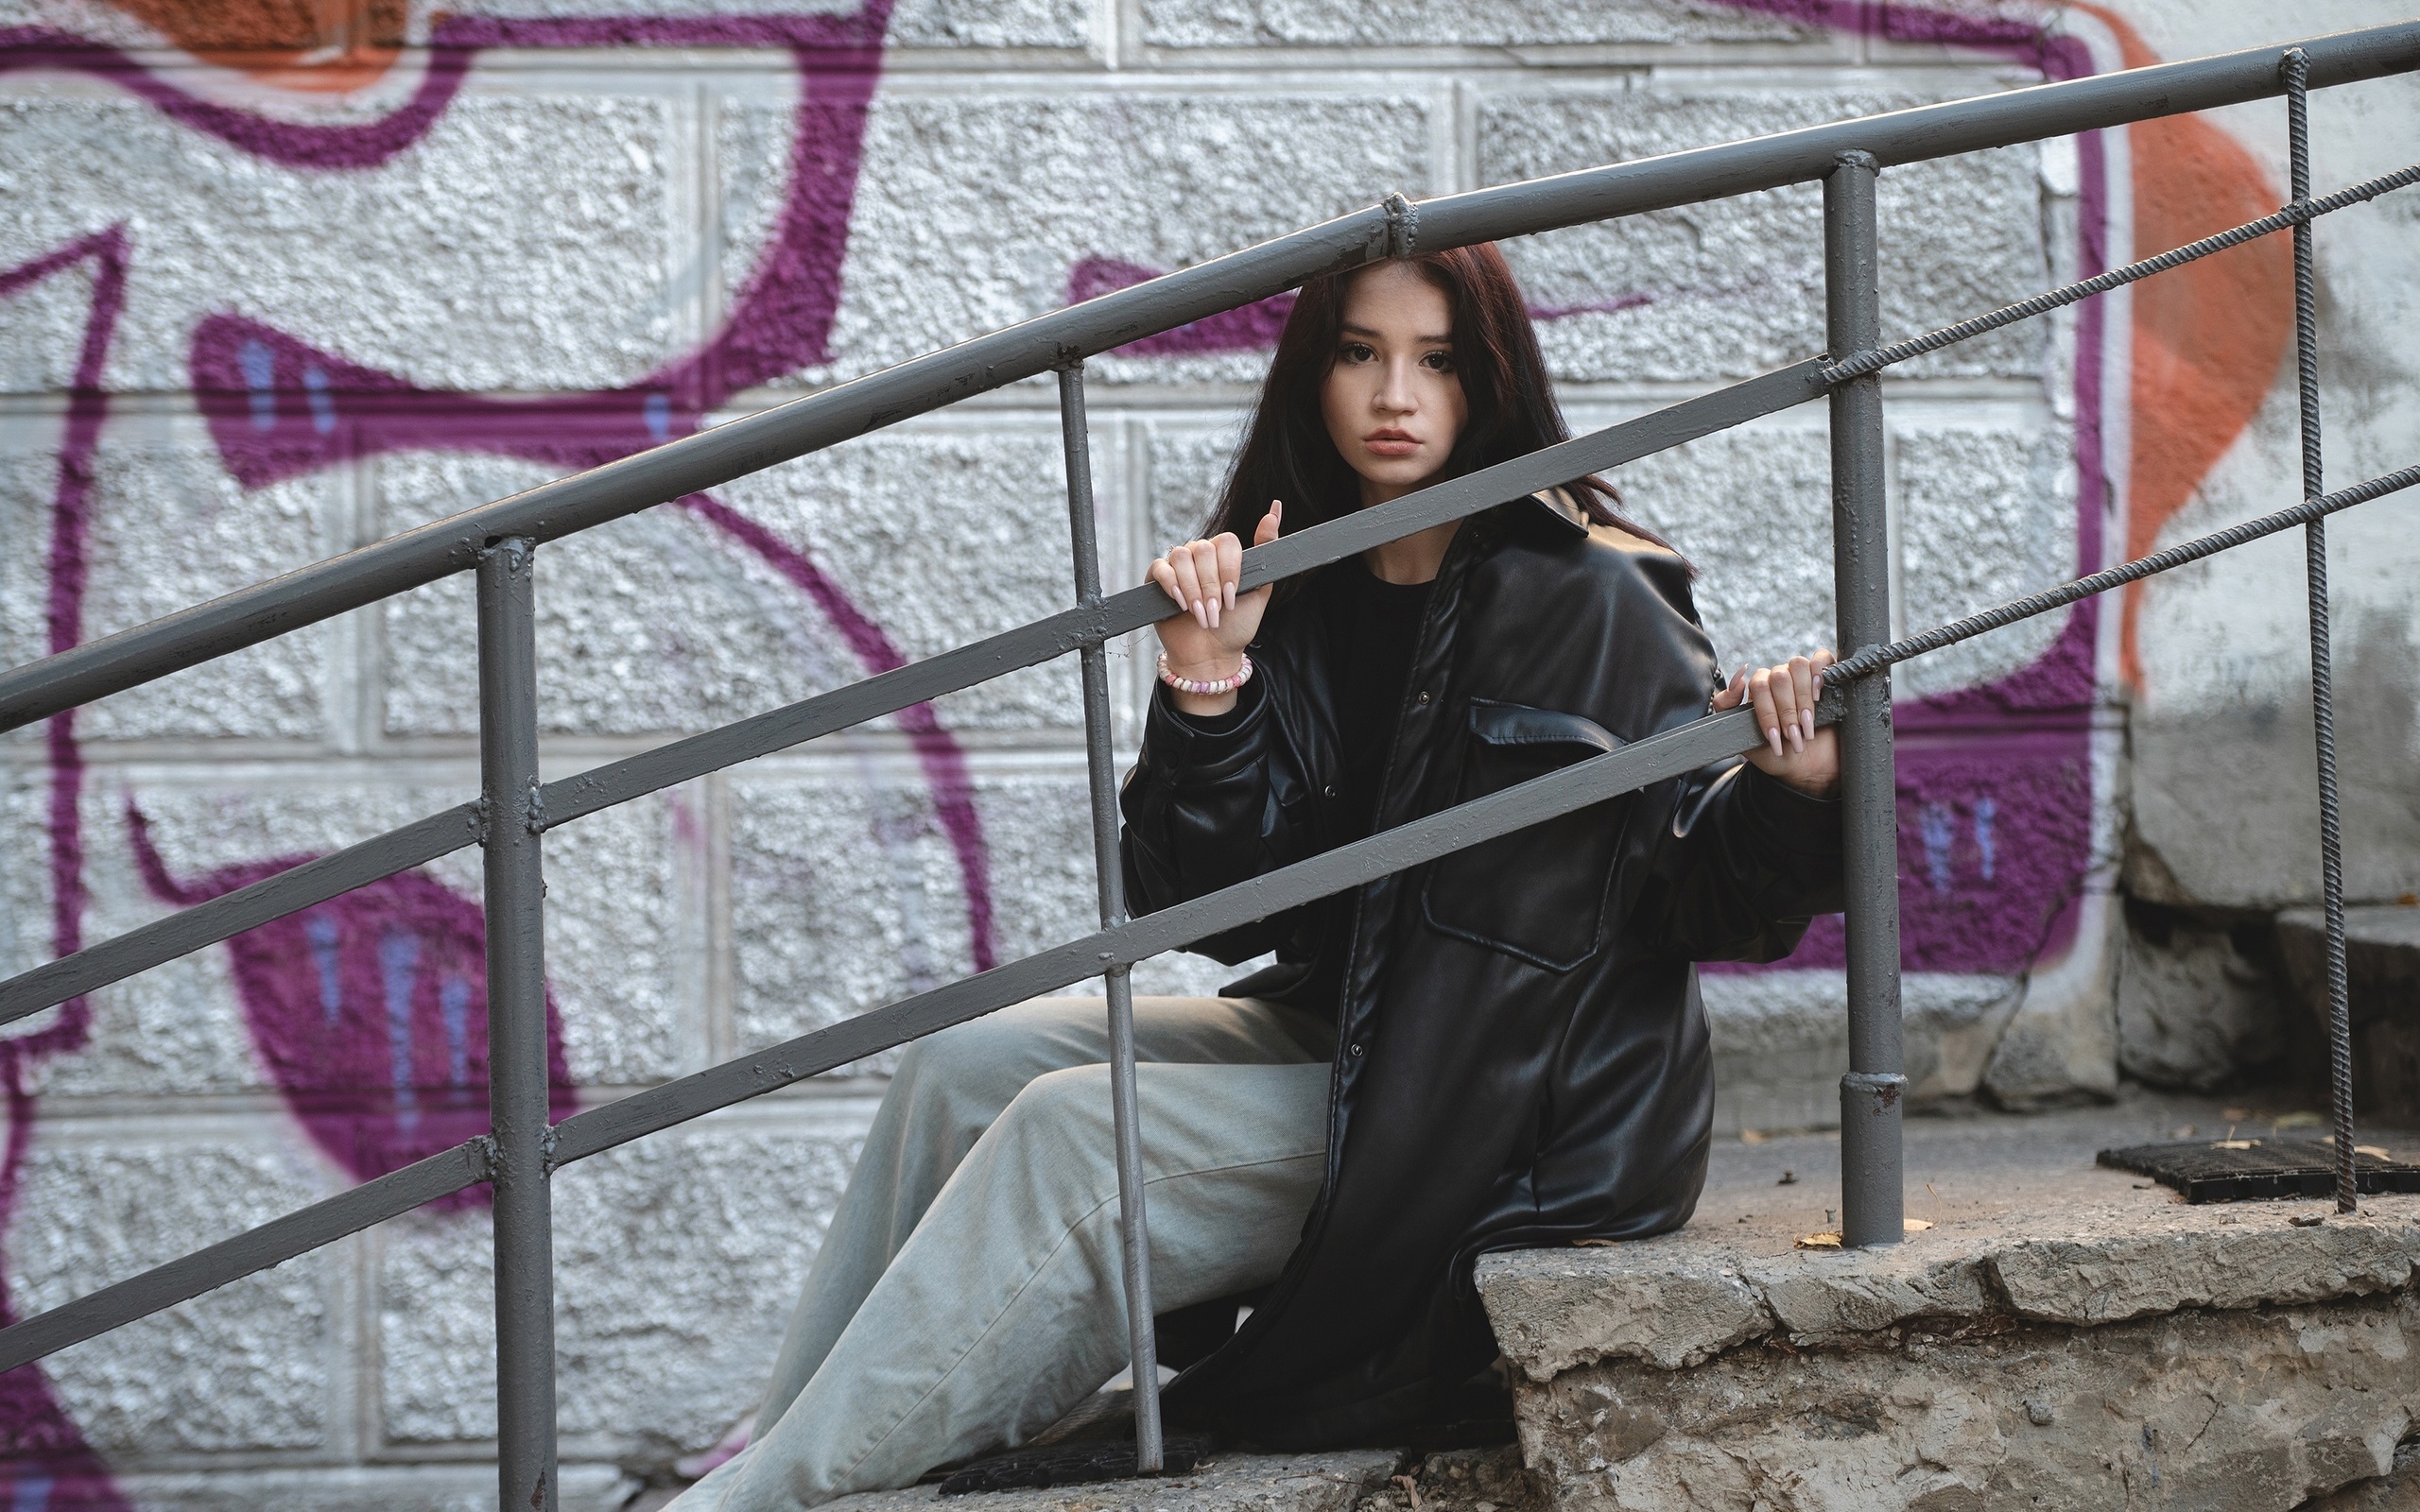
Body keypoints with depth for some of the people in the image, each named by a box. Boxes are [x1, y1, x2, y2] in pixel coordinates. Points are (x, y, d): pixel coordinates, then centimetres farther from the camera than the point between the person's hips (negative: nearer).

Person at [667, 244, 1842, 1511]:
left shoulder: (1598, 606, -14)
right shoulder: (1291, 600, 3)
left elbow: (1709, 896, -12)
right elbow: (1222, 907, -3)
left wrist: (1787, 794, -34)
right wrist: (1205, 692, -18)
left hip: (1532, 1117, -7)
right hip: (1337, 1028, 7)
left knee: (1070, 1134, -19)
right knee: (964, 1070, -3)